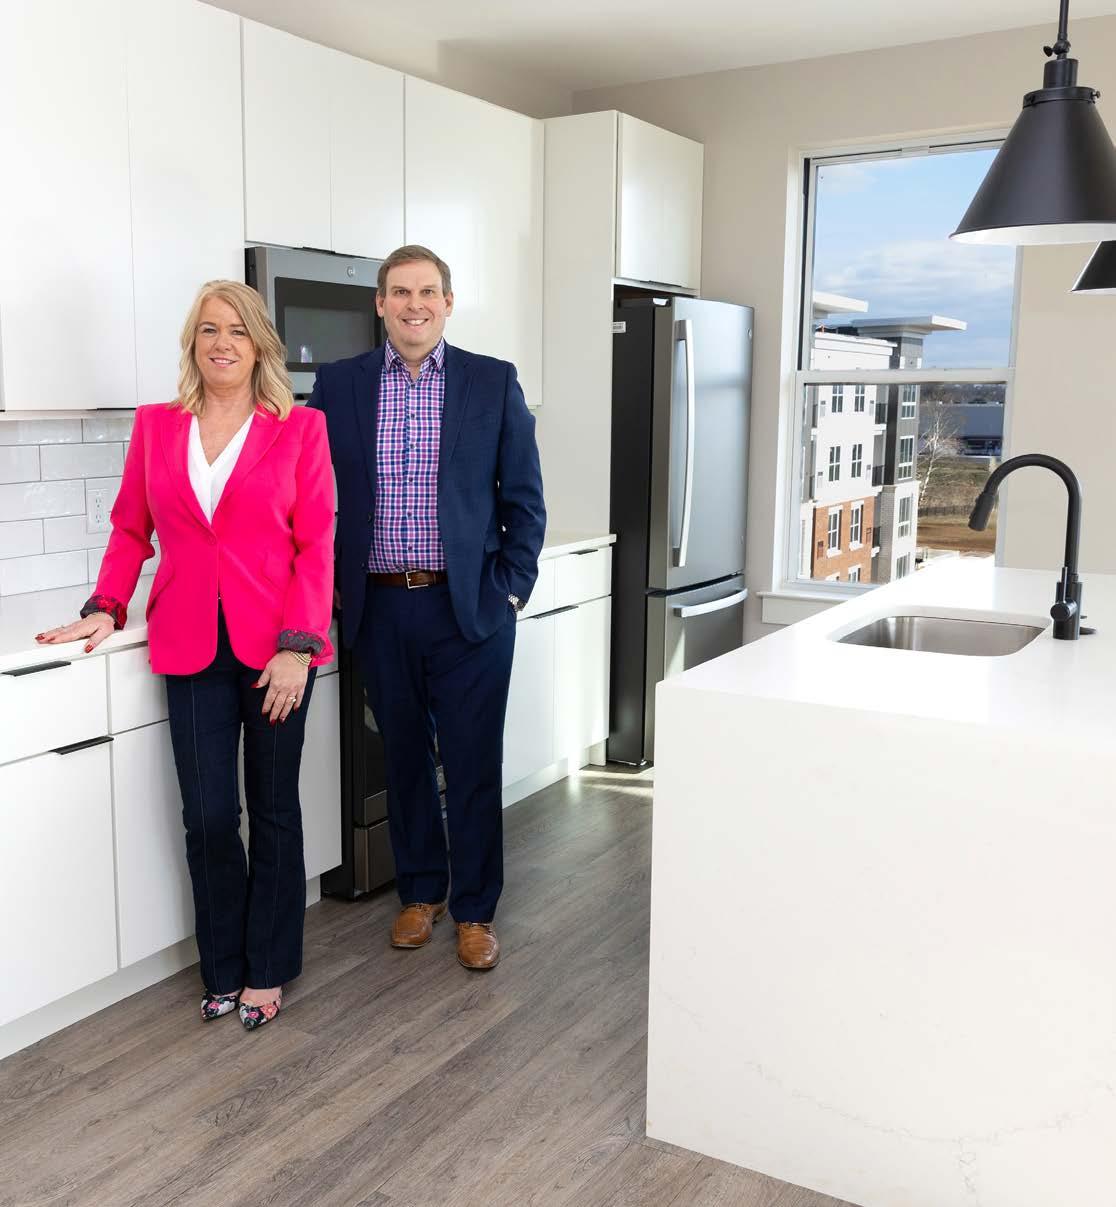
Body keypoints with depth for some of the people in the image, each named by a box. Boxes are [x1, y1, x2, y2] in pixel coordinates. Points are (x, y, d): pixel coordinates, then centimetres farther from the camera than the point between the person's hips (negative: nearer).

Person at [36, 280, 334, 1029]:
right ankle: (223, 970, 23)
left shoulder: (300, 429, -1)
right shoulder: (156, 427, 8)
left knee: (273, 810, 9)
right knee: (208, 818, 1)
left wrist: (298, 644, -12)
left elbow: (316, 544, -5)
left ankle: (268, 969, 26)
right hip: (193, 650, 2)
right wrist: (106, 608, -1)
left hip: (276, 647, -2)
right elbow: (130, 531, 13)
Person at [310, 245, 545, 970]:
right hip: (380, 610, 2)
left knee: (474, 764, 5)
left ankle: (475, 909, 21)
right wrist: (334, 586, 2)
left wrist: (513, 590, -3)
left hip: (470, 609, -1)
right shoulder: (338, 385, 4)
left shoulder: (494, 382, 1)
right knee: (405, 759, 14)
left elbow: (524, 498, 2)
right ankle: (421, 891, 32)